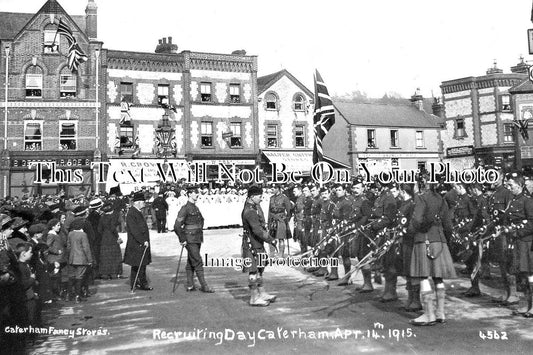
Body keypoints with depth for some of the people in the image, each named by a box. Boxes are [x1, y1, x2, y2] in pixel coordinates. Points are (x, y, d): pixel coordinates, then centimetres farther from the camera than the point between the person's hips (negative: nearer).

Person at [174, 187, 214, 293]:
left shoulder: (196, 208, 14)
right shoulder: (185, 209, -13)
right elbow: (177, 226, -17)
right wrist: (183, 239, -15)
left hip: (197, 239, 8)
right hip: (190, 240, -8)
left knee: (191, 263, 12)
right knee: (198, 262, -7)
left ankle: (190, 286, 18)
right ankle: (204, 286, -3)